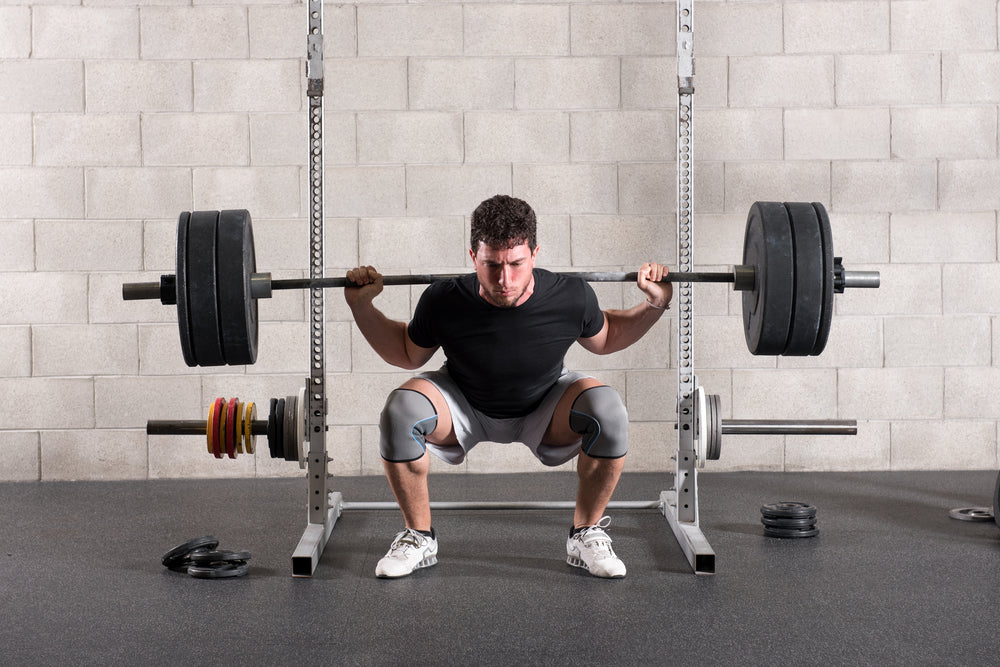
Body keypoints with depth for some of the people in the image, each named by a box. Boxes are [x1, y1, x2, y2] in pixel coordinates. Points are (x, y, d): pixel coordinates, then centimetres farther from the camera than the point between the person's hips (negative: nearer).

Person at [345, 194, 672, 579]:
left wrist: (654, 305, -15)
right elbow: (408, 355, -4)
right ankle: (419, 537, -8)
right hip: (464, 408, 0)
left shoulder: (571, 298, -28)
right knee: (399, 411, -30)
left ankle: (586, 535, -9)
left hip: (544, 409, 0)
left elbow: (605, 339, -2)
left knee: (607, 411, -30)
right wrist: (362, 306, -17)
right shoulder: (444, 302, -28)